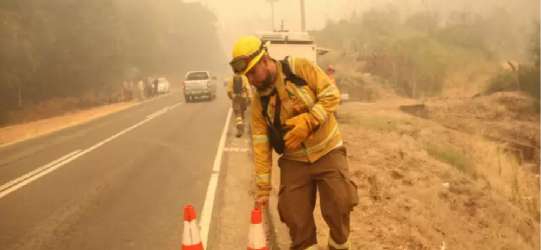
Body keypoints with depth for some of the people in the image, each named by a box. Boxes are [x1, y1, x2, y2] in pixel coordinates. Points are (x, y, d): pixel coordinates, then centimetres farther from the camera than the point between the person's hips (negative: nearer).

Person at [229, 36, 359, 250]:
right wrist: (262, 189, -7)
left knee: (339, 205, -4)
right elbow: (261, 146, -6)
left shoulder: (300, 68, -14)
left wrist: (308, 121, -27)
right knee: (295, 216, 2)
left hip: (327, 152, -2)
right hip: (294, 161, 3)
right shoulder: (259, 102, -6)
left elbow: (331, 94, -13)